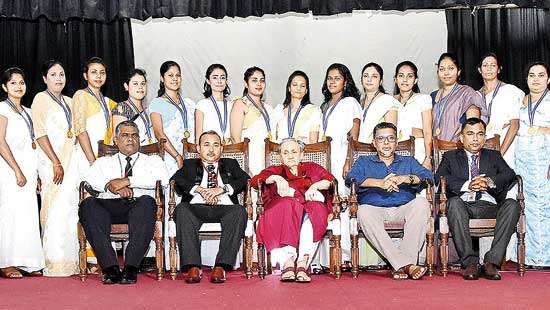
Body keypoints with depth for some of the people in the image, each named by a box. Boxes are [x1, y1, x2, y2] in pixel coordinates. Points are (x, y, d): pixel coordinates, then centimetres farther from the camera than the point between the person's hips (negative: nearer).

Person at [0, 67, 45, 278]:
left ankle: (27, 263, 9)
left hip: (28, 168, 7)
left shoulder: (27, 112, 19)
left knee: (28, 213, 4)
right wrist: (17, 171, -16)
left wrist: (35, 174, 16)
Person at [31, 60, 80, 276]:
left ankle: (70, 261, 10)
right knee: (55, 211, -8)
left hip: (71, 161, 6)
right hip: (51, 161, -6)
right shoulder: (41, 99, 0)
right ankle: (55, 263, -4)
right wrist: (56, 163, -15)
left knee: (70, 209, 5)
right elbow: (40, 134, -9)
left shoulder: (69, 102, 19)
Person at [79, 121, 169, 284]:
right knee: (88, 204, -31)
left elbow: (163, 178, 1)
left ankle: (131, 267, -39)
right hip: (108, 205, 2)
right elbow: (89, 179, 10)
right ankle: (110, 267, -35)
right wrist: (110, 186, -9)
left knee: (147, 202, -37)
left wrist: (128, 181, -5)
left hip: (138, 205, -1)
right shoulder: (104, 162, 31)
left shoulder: (152, 160, 24)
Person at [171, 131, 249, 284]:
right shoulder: (190, 165, 26)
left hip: (224, 208, 0)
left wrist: (222, 189, -7)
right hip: (196, 208, 0)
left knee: (239, 211, -33)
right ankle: (193, 267, -36)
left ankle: (221, 266, -36)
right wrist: (199, 189, -10)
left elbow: (246, 180, 8)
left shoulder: (231, 164, 27)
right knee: (181, 209, -33)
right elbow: (176, 180, 6)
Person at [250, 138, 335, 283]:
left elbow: (331, 180, 13)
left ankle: (303, 263, -50)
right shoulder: (275, 170, 31)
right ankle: (287, 262, -50)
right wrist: (275, 178, -7)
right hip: (281, 209, 0)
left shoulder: (312, 168, 32)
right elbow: (255, 181, 11)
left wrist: (315, 185, -7)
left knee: (312, 213, -36)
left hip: (310, 209, 1)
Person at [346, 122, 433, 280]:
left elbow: (428, 175, 6)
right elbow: (351, 179, 0)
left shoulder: (408, 162, 26)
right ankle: (407, 265, -41)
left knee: (421, 203, -30)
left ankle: (402, 265, -35)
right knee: (364, 211, -35)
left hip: (404, 209, 1)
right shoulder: (364, 162, 22)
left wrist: (405, 178, -14)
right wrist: (379, 183, -16)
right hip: (375, 208, -1)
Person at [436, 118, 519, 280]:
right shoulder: (450, 157, 20)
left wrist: (488, 181, -13)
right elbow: (440, 178, -1)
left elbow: (510, 174, 6)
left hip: (489, 207, 2)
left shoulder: (494, 156, 26)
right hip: (463, 205, -1)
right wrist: (467, 185, -16)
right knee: (454, 202, -35)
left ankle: (492, 261, -30)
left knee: (512, 205, -28)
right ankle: (470, 262, -35)